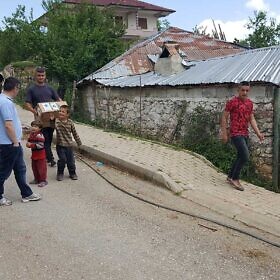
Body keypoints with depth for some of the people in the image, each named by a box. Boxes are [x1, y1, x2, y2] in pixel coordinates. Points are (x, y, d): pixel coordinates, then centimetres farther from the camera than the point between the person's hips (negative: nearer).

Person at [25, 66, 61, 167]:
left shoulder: (49, 88, 13)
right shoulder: (31, 89, 3)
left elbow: (58, 100, 15)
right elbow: (27, 104, -2)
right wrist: (35, 111, -22)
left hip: (52, 117, 4)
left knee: (49, 139, 10)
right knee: (45, 139, -6)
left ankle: (45, 156, 24)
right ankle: (51, 159, -3)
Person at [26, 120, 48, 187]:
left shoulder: (40, 135, -20)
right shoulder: (31, 134, 5)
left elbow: (40, 145, -27)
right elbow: (29, 141, 17)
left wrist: (31, 145, -27)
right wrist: (28, 144, -7)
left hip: (40, 155, -9)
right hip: (34, 154, 9)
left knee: (41, 168, -1)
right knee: (34, 167, 18)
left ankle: (43, 180, 9)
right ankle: (37, 179, 32)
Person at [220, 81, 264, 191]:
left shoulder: (250, 103, 10)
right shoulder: (232, 102, -10)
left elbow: (252, 119, 14)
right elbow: (224, 117, -7)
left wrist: (258, 133, 6)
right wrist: (224, 133, -9)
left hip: (245, 134, 8)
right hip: (236, 134, -7)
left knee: (240, 156, 13)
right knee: (245, 156, -14)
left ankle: (230, 177, 27)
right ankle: (235, 179, 0)